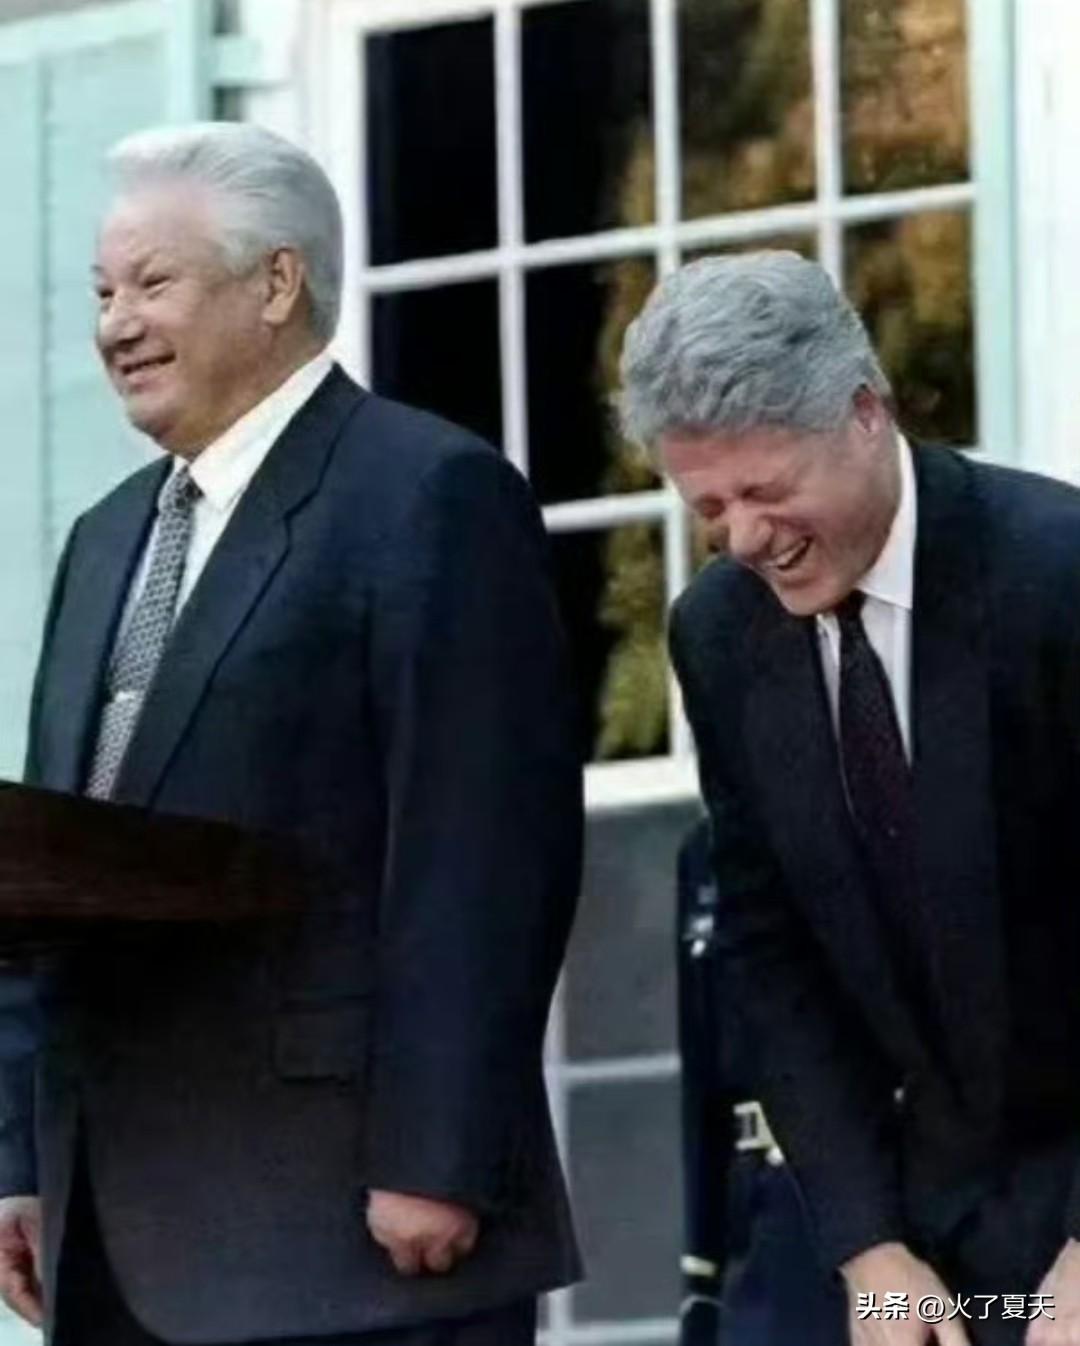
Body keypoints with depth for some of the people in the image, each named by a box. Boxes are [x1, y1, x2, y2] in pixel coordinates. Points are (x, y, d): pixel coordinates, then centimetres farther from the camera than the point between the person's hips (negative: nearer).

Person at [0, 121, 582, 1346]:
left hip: (341, 1215, -8)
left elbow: (483, 859, -13)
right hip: (122, 1239, 8)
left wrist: (434, 1162, -18)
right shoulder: (108, 541, 21)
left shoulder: (430, 497, -6)